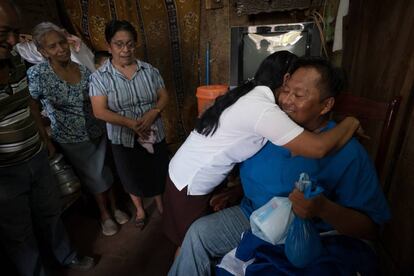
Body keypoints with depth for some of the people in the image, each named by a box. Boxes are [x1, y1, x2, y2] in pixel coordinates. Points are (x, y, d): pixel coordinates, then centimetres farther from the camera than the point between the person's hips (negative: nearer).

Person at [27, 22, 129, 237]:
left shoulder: (83, 70, -4)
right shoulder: (37, 74, -13)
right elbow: (32, 108, -8)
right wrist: (45, 140, -10)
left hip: (97, 132, 3)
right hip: (71, 139, -2)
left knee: (104, 172, 15)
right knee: (94, 177, 10)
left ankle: (114, 207, 38)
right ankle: (104, 214, 35)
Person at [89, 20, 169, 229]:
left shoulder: (149, 70, -3)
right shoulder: (99, 76, -10)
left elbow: (164, 96, -1)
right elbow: (100, 111, -15)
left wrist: (153, 113, -21)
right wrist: (130, 123, -26)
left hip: (154, 134, 2)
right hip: (124, 139, -1)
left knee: (158, 172, 18)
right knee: (132, 177, 18)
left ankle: (160, 203, 47)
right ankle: (139, 208, 46)